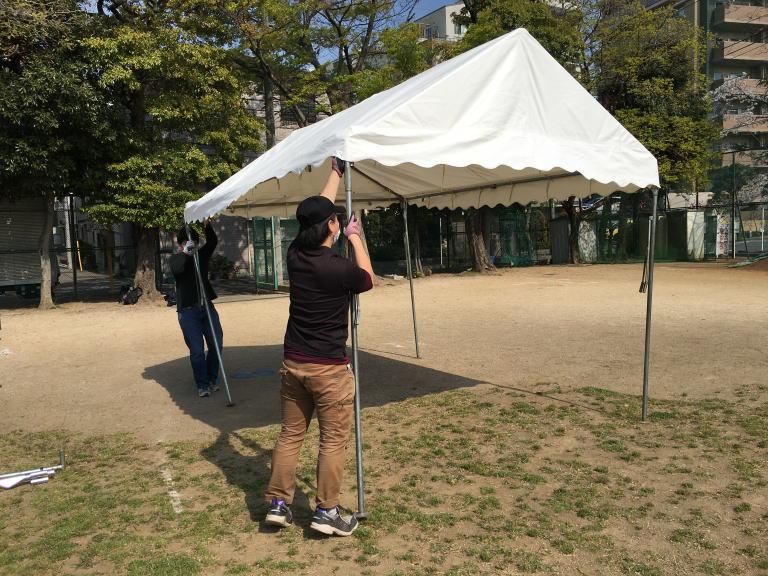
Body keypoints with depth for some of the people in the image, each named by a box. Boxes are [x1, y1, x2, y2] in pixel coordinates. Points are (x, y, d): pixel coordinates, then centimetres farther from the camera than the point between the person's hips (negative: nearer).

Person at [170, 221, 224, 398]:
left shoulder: (201, 255, 10)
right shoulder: (176, 259, 3)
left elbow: (213, 241, -7)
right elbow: (177, 270, -20)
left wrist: (206, 225, -23)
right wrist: (185, 253, -33)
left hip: (207, 306, 4)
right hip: (188, 311, -3)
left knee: (216, 344, 5)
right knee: (197, 350, -5)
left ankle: (212, 379, 23)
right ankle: (202, 385, 7)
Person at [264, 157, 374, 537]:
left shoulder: (295, 254, -1)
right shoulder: (339, 267, -18)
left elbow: (316, 212, 14)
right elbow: (368, 280, 4)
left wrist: (335, 172, 25)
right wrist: (355, 238, 10)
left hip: (293, 362, 6)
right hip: (329, 367, -6)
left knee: (290, 434, 15)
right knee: (334, 440, 5)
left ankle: (278, 503, 22)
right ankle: (327, 512, 11)